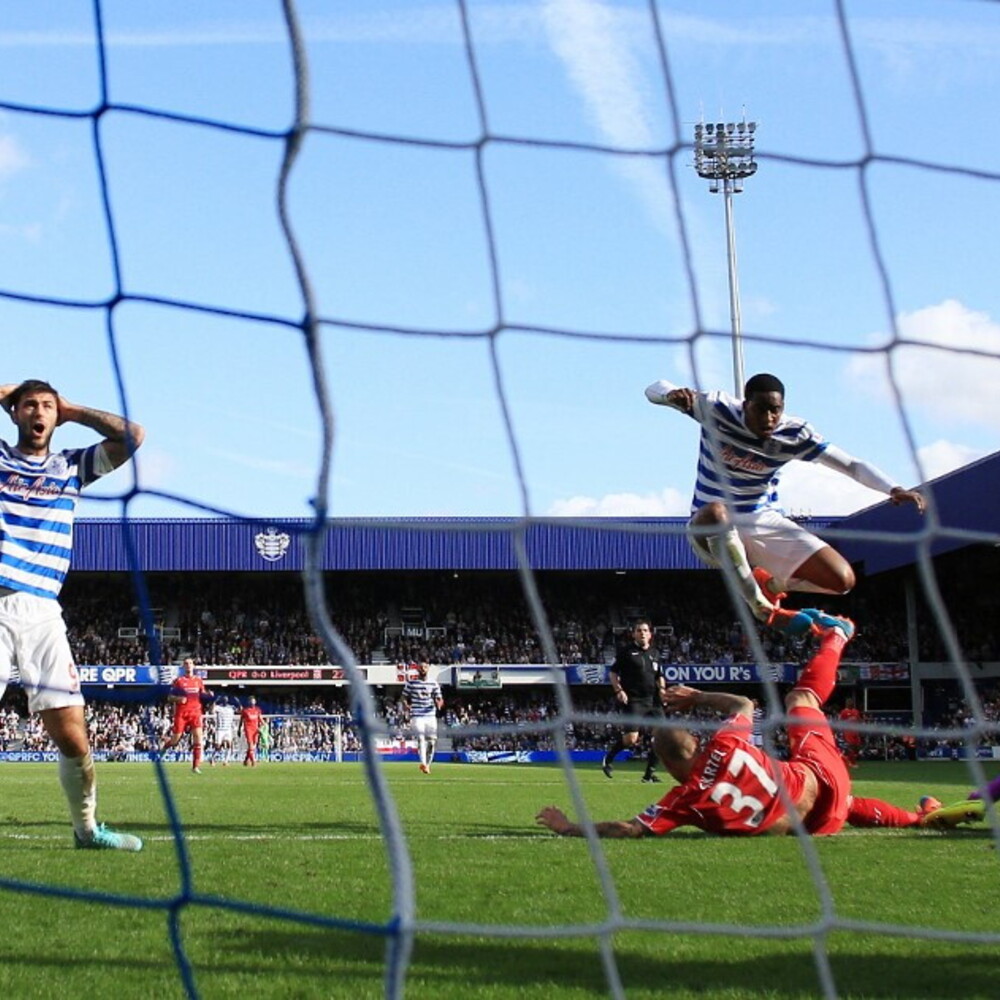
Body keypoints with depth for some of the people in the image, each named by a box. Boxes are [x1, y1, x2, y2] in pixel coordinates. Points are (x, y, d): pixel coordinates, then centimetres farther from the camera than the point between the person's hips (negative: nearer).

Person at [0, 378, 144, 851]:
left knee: (72, 736, -2)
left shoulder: (72, 467, 18)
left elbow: (131, 436, 11)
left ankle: (87, 827, 13)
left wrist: (72, 411, 16)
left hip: (40, 612, 2)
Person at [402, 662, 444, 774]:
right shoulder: (411, 683, 5)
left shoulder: (433, 683, 8)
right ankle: (423, 763, -30)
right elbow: (404, 697, 12)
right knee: (421, 738, -19)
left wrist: (439, 703, -14)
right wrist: (406, 706, -7)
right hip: (416, 715, -2)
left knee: (432, 742, 0)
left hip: (430, 715, 2)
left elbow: (438, 699, 9)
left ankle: (428, 764, 18)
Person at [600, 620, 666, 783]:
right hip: (633, 701, -6)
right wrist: (618, 690, -11)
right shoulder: (626, 651, 0)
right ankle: (608, 759, 12)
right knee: (631, 738, -16)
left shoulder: (654, 653, 15)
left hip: (652, 701, 6)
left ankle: (649, 773, 8)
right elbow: (612, 673, 2)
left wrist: (661, 688, 8)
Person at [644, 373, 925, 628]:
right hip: (712, 527, -2)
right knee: (716, 513, -44)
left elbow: (851, 465, -13)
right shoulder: (717, 409, -16)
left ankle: (771, 584, 15)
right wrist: (673, 394, -42)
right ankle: (762, 608, -24)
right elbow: (654, 390, -16)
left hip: (764, 522, 2)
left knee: (841, 579, -15)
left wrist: (894, 489, -30)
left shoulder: (794, 434, -11)